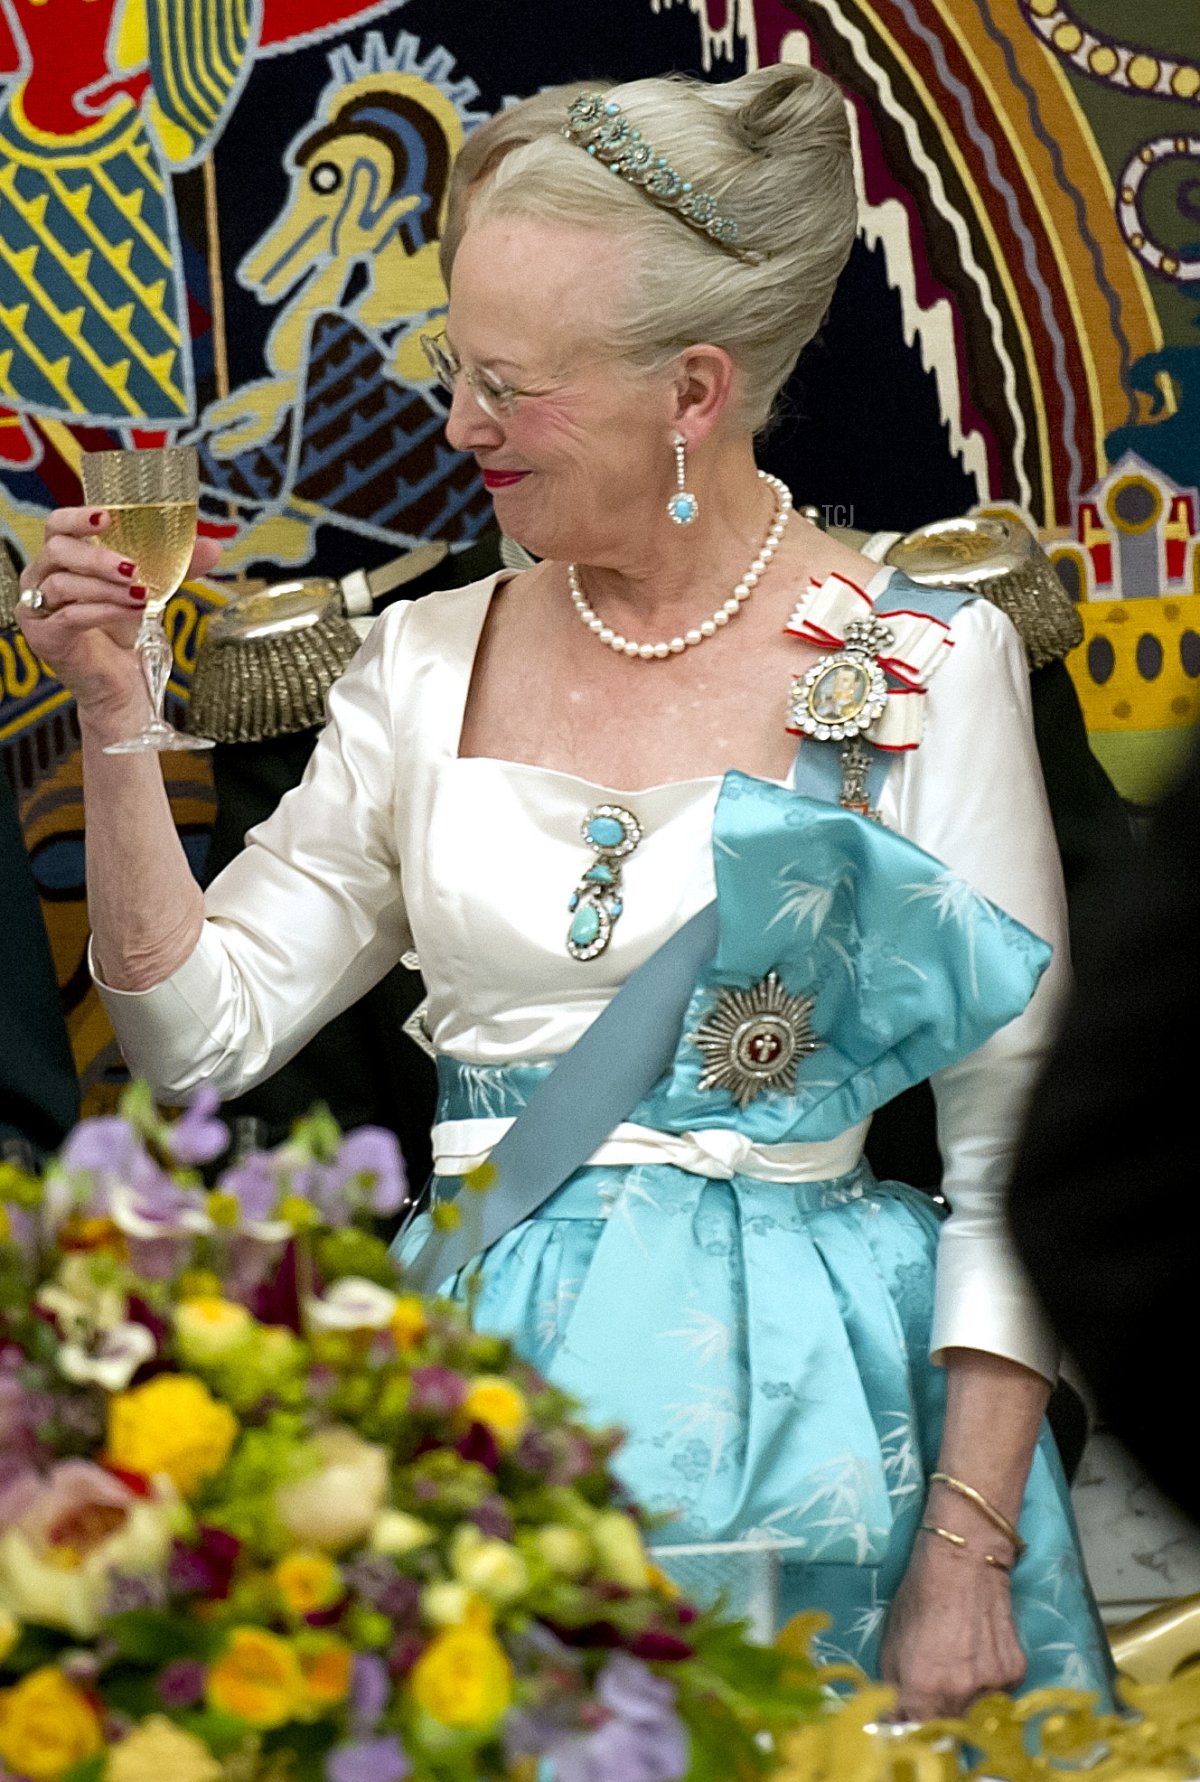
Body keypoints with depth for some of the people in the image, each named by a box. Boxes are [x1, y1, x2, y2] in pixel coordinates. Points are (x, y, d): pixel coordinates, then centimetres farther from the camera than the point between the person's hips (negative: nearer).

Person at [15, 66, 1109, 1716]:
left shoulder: (924, 666, -4)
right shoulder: (430, 665, 8)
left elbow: (1016, 1151, -4)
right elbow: (200, 1035, 9)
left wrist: (968, 1554, -10)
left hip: (784, 1390, -3)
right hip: (470, 1367, 3)